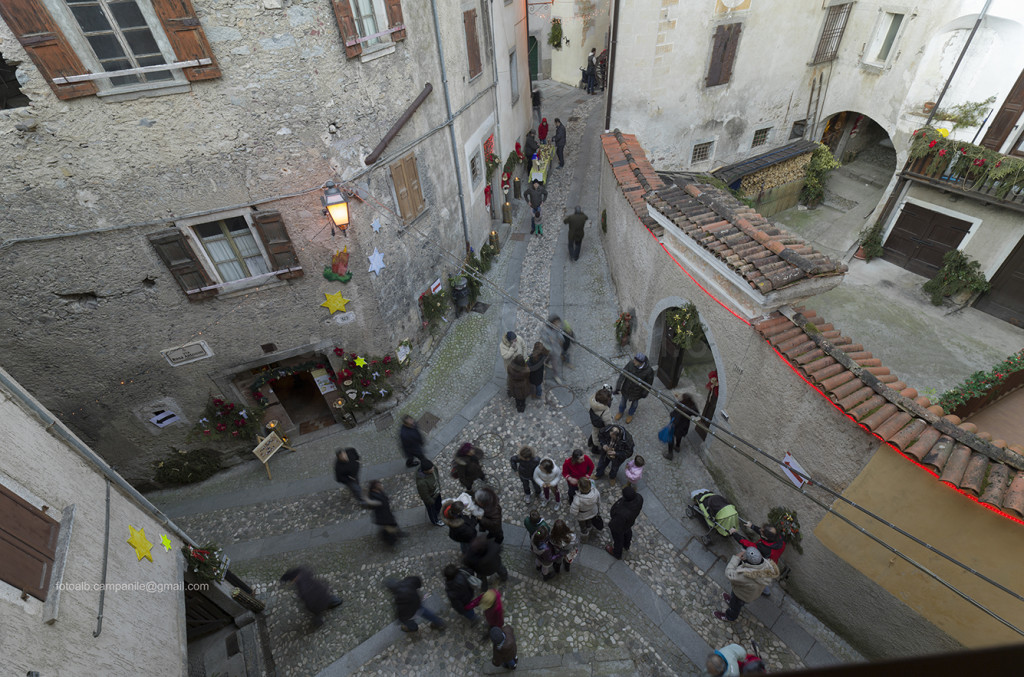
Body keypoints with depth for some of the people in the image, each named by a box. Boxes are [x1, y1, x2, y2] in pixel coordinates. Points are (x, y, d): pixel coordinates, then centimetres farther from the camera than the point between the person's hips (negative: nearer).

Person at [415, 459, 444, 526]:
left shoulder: (431, 468, -27)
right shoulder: (422, 482, -46)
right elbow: (424, 495, -27)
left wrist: (438, 485, 13)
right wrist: (431, 502, -11)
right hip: (430, 497, -5)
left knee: (438, 505, 33)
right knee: (431, 510, 27)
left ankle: (437, 513, 66)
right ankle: (435, 521, 57)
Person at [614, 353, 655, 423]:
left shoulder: (649, 370, -32)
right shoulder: (631, 363, -29)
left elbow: (649, 383, -14)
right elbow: (623, 375, -22)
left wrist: (644, 393, -4)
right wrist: (618, 388, -24)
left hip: (637, 391, -1)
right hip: (626, 388, 1)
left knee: (634, 403, 27)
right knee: (623, 400, 27)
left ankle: (630, 414, 58)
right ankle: (620, 412, 58)